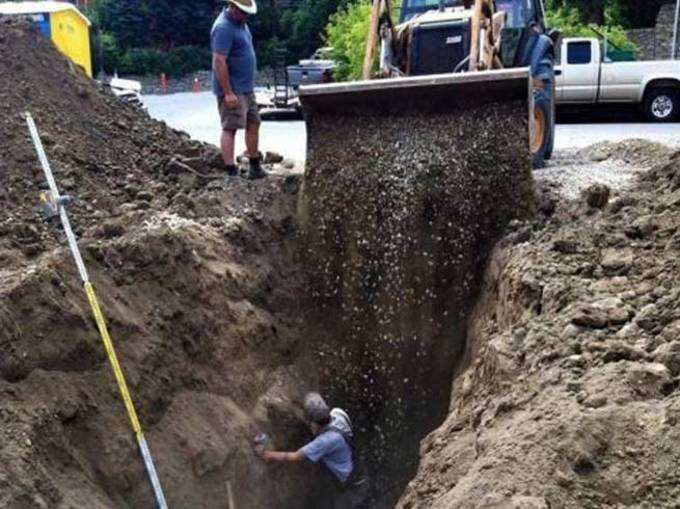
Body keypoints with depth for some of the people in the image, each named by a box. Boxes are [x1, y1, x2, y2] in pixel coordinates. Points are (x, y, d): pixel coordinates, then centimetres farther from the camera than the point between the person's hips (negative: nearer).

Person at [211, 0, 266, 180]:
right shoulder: (224, 27, -19)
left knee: (253, 123, 15)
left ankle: (255, 166, 26)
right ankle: (231, 172, -8)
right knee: (230, 128, -8)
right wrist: (228, 93, -25)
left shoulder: (240, 22, 12)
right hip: (232, 90, -10)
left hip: (246, 88, 10)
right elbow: (219, 62, -24)